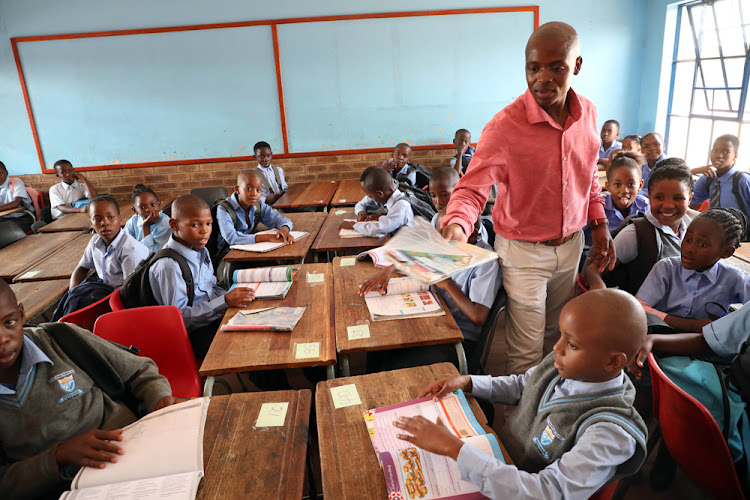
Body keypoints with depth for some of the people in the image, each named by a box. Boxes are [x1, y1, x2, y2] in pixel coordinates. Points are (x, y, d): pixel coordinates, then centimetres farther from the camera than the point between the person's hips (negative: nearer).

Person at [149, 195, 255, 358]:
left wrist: (233, 297, -1)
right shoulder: (169, 265, -18)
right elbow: (179, 317, -19)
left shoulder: (201, 251, 9)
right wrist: (225, 301, -23)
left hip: (216, 320, 8)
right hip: (195, 334, -8)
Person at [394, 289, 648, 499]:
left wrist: (453, 447, -40)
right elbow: (520, 386, 10)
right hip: (498, 459, 6)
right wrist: (466, 382, -6)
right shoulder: (565, 364, -10)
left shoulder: (610, 433, -30)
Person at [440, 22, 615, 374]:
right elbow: (472, 188, -25)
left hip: (571, 245, 6)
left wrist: (599, 224, 8)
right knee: (527, 350, 5)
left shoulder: (587, 113, -1)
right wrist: (456, 225, -45)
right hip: (524, 251, -6)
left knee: (558, 335, 23)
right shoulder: (505, 125, -21)